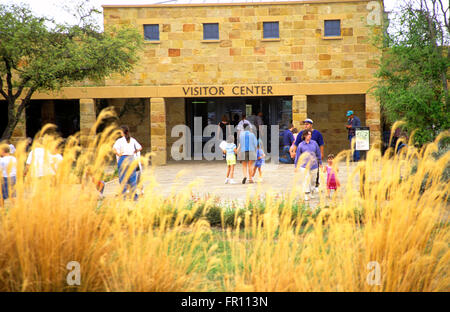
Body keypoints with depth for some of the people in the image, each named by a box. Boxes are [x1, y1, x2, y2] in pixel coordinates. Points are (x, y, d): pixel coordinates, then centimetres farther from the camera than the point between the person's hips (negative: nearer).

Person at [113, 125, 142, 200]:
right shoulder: (132, 140, 7)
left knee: (123, 178, 3)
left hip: (123, 158, -3)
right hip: (131, 158, 3)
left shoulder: (120, 140, -4)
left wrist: (118, 154, -5)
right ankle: (134, 195, 11)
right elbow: (140, 148, 4)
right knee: (132, 178, 9)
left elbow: (114, 148, -19)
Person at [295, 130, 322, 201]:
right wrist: (296, 166, 7)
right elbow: (298, 156, 4)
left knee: (313, 180, 10)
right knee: (306, 180, -11)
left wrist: (320, 163, 16)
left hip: (313, 165, 2)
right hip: (304, 165, -2)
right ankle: (306, 195, -6)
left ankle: (311, 192, 33)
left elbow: (318, 153, 11)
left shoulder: (314, 143, 2)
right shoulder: (301, 145, -2)